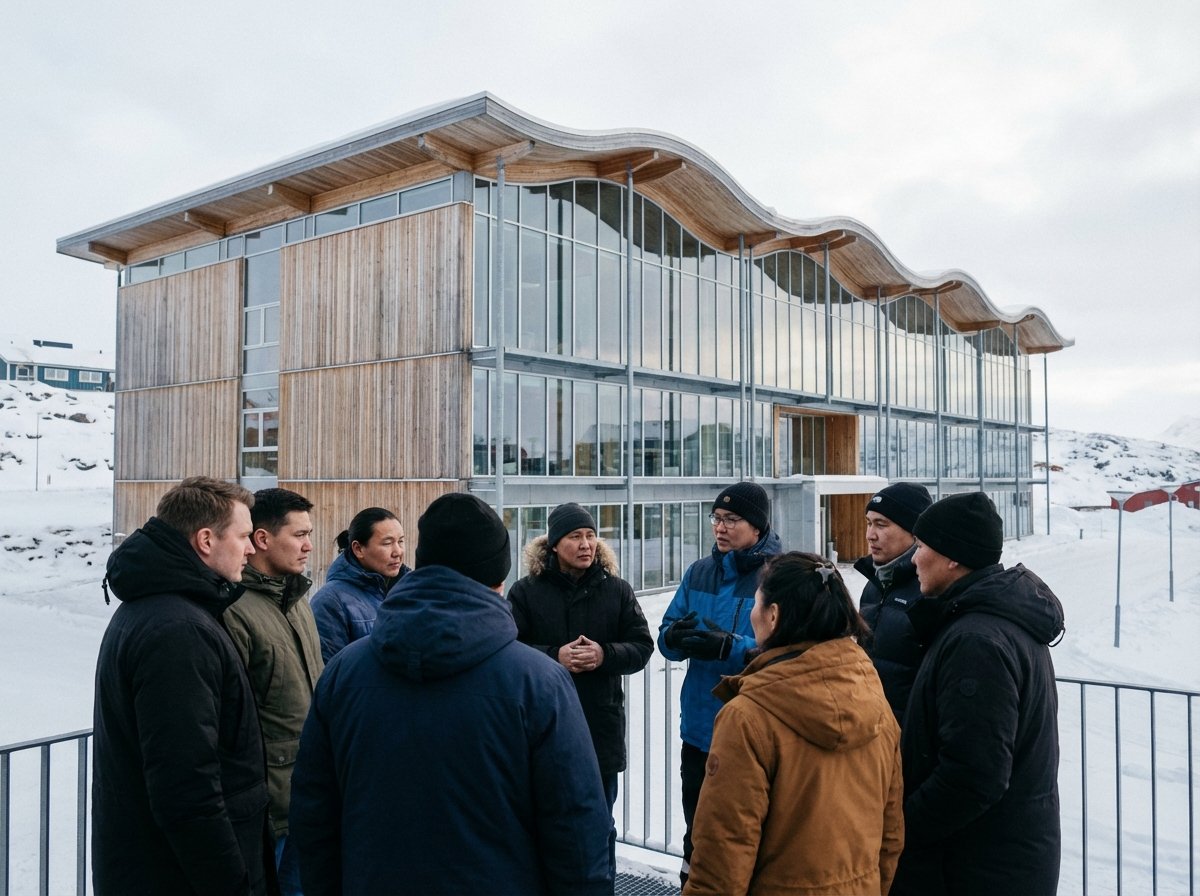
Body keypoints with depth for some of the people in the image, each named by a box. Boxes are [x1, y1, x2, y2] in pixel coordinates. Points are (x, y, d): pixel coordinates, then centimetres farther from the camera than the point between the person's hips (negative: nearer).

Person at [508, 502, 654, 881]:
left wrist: (605, 654, -17)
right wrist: (555, 656, -20)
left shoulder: (617, 589, 2)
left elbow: (642, 647, 1)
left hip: (601, 725, 1)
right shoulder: (526, 591, -3)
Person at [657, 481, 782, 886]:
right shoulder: (698, 573, 6)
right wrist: (674, 637, -17)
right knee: (698, 833, 21)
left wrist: (730, 647, -30)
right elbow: (666, 639, 5)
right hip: (700, 730, 6)